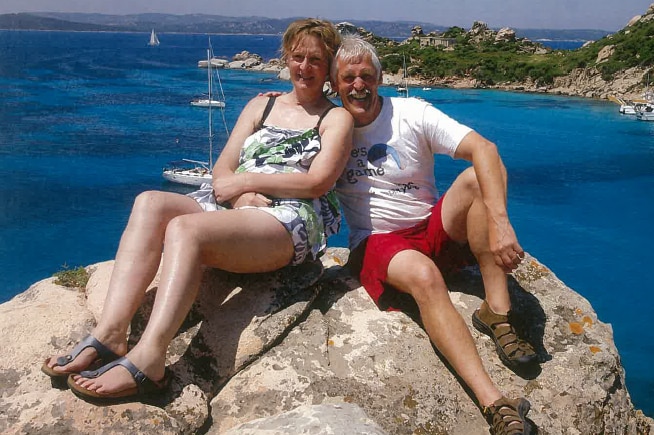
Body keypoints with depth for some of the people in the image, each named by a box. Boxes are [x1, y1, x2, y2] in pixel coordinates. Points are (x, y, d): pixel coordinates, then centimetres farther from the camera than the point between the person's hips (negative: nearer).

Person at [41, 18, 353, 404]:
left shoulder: (337, 118, 12)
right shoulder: (261, 105, 26)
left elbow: (317, 182, -5)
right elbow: (223, 169, 16)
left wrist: (248, 180, -6)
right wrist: (242, 195, -7)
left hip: (292, 221, -5)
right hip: (237, 206, 6)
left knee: (185, 228, -33)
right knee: (151, 203, -23)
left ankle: (148, 359, -42)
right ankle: (110, 334, -34)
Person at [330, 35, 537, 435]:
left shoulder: (412, 114, -5)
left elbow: (484, 149, -19)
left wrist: (499, 221, -34)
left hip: (433, 232, 2)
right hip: (375, 244, -1)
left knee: (477, 178, -26)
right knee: (423, 275, -37)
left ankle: (498, 313, -27)